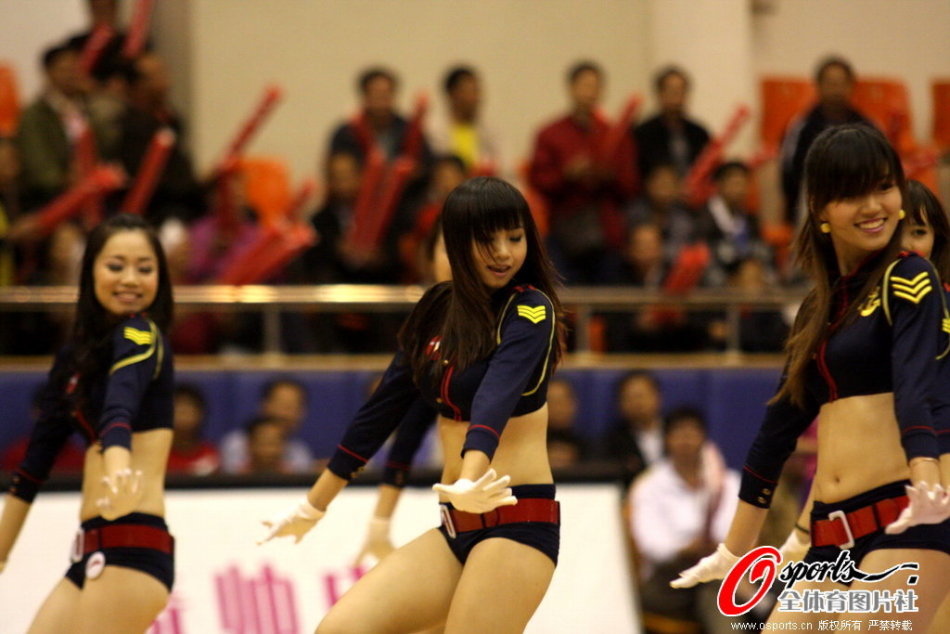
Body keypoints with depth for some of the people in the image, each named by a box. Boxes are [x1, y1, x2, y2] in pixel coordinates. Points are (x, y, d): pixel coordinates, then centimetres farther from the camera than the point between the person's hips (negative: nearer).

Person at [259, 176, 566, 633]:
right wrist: (314, 505, 22)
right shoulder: (436, 311, 10)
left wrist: (471, 483, -45)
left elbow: (496, 398, -28)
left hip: (518, 519, -7)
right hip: (454, 528, 7)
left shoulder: (530, 310, -9)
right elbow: (382, 408, 18)